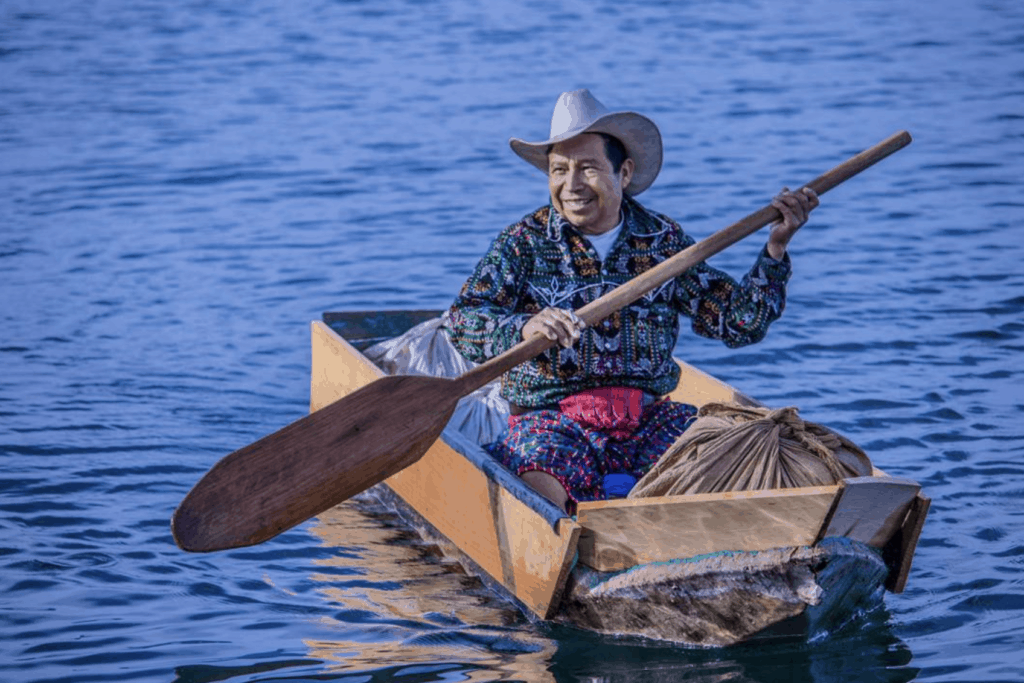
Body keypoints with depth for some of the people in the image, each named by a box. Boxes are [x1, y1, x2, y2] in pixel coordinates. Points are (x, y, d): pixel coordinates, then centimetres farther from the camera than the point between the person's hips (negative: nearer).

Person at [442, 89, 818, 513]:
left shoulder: (663, 240, 9)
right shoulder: (524, 243, 1)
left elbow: (738, 324, 10)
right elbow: (460, 321, -11)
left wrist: (775, 248, -1)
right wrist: (524, 328, -30)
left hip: (649, 418, 3)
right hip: (551, 419, -3)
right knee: (542, 490, -36)